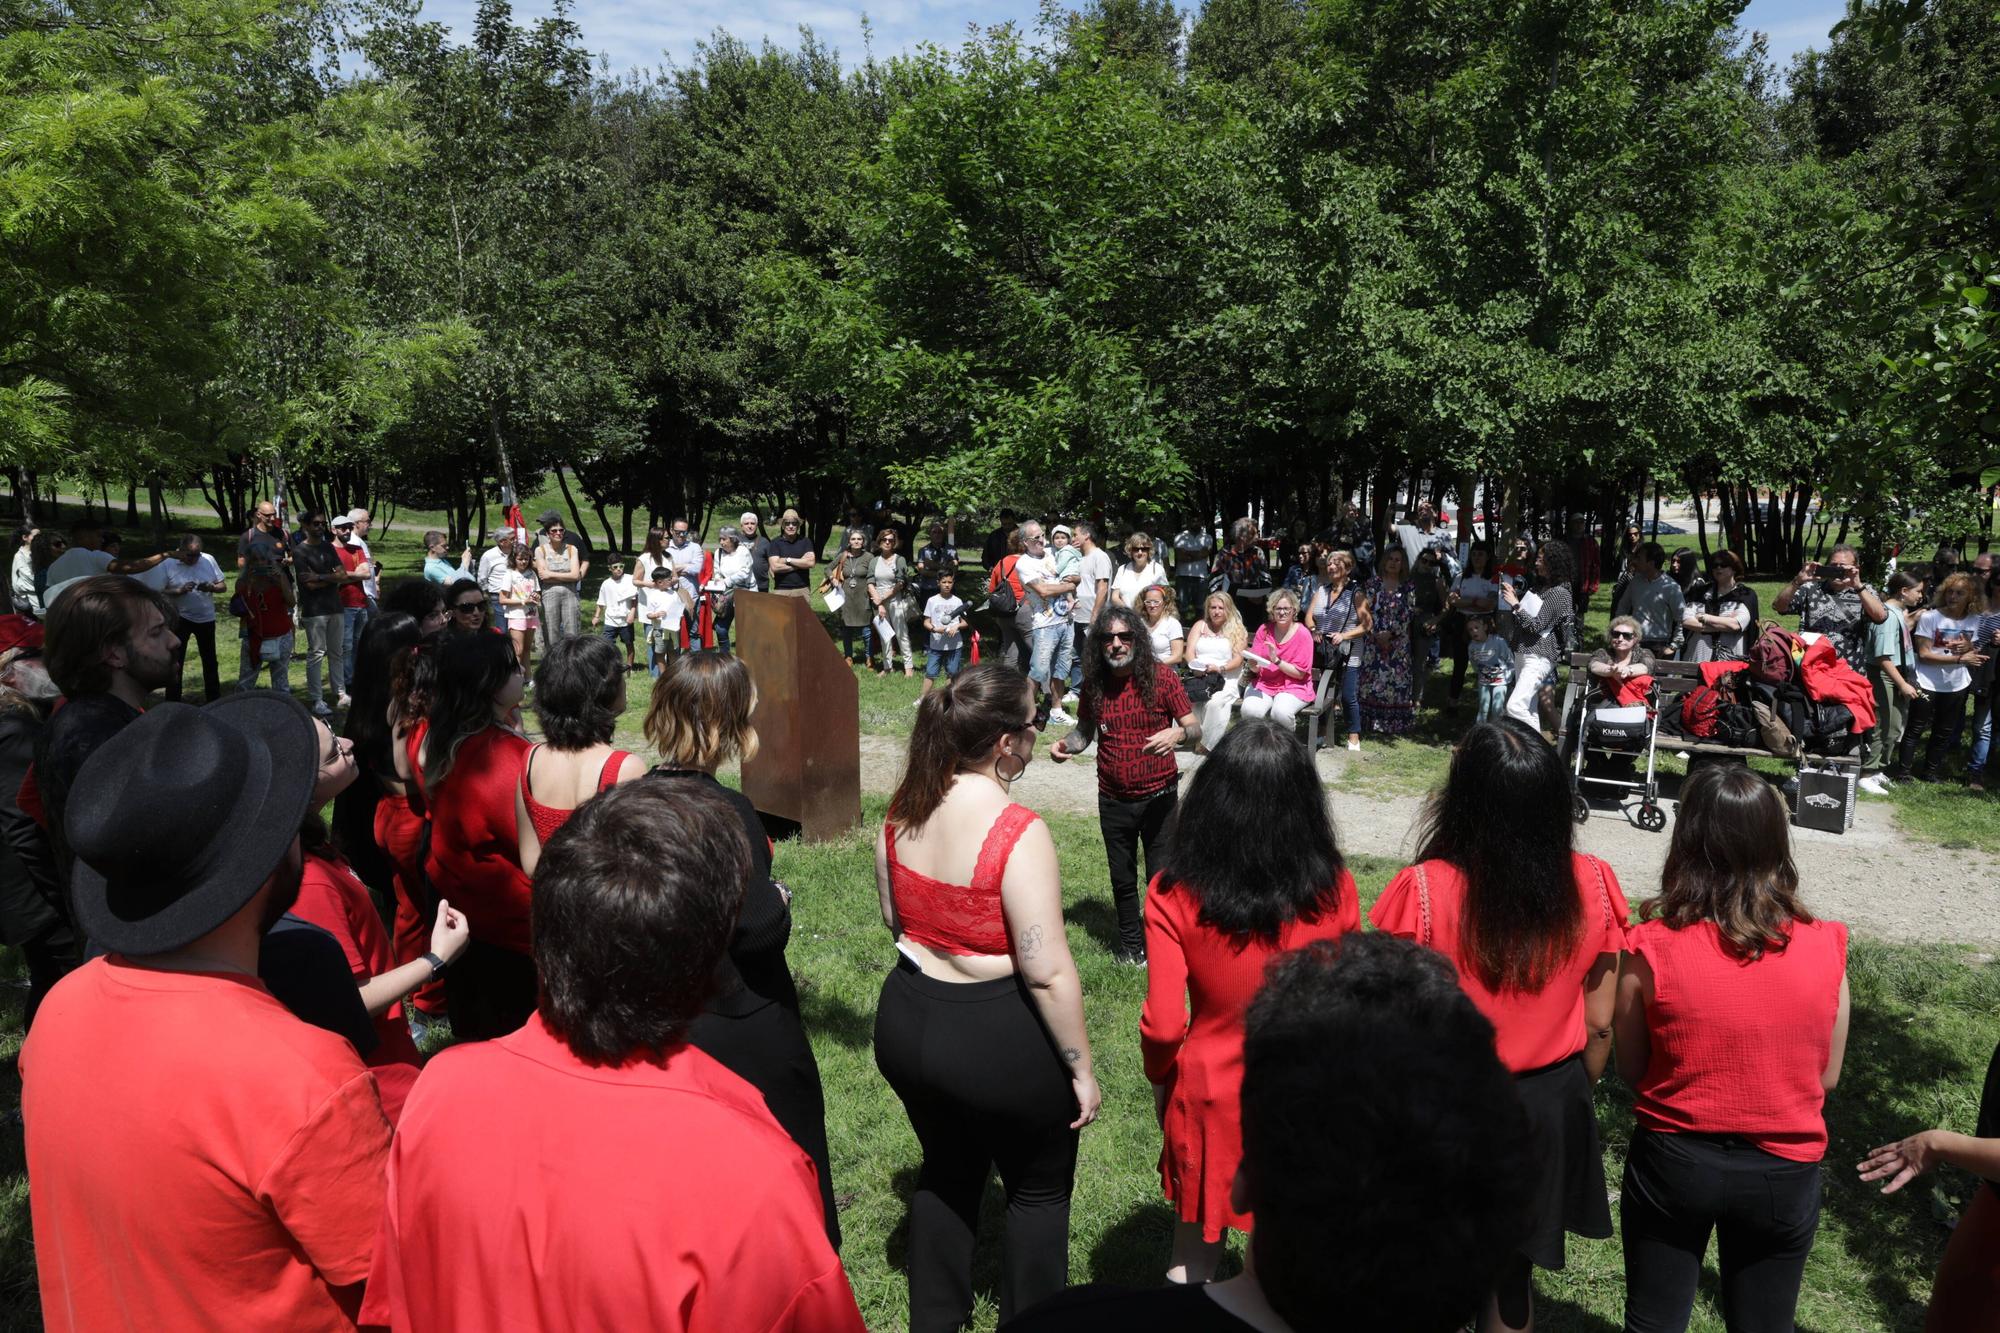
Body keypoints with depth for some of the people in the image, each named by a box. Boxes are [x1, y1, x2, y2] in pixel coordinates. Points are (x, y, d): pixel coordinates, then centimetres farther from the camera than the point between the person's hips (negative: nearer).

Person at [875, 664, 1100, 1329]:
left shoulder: (902, 813, -5)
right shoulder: (1017, 832, -26)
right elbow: (1046, 972, -24)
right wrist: (1081, 1068, -12)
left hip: (905, 1023, 7)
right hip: (999, 1039, -6)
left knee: (948, 1168, 29)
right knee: (1039, 1188, 20)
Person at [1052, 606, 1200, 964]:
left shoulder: (1161, 677, -11)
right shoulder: (1094, 684, -3)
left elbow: (1195, 729, -11)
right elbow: (1085, 732, 10)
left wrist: (1177, 735, -34)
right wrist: (1066, 745, -12)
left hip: (1158, 796, -3)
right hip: (1114, 800, 3)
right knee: (1122, 880, 17)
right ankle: (1131, 946, 36)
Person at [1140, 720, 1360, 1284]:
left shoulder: (1175, 895, -20)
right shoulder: (1334, 888, -14)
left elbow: (1162, 1025, -18)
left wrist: (1160, 1078, 3)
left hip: (1210, 1095, -1)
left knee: (1194, 1258, 20)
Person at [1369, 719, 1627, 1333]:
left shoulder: (1422, 891, -27)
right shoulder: (1593, 886, -14)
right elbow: (1600, 1026, -3)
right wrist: (1570, 1100, 15)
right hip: (1551, 1110, 3)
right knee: (1512, 1272, 24)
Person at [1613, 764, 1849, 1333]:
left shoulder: (1653, 950, -20)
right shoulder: (1826, 948, -14)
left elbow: (1631, 1071, -7)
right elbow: (1826, 1078, -1)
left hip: (1673, 1162, -2)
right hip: (1784, 1175, 2)